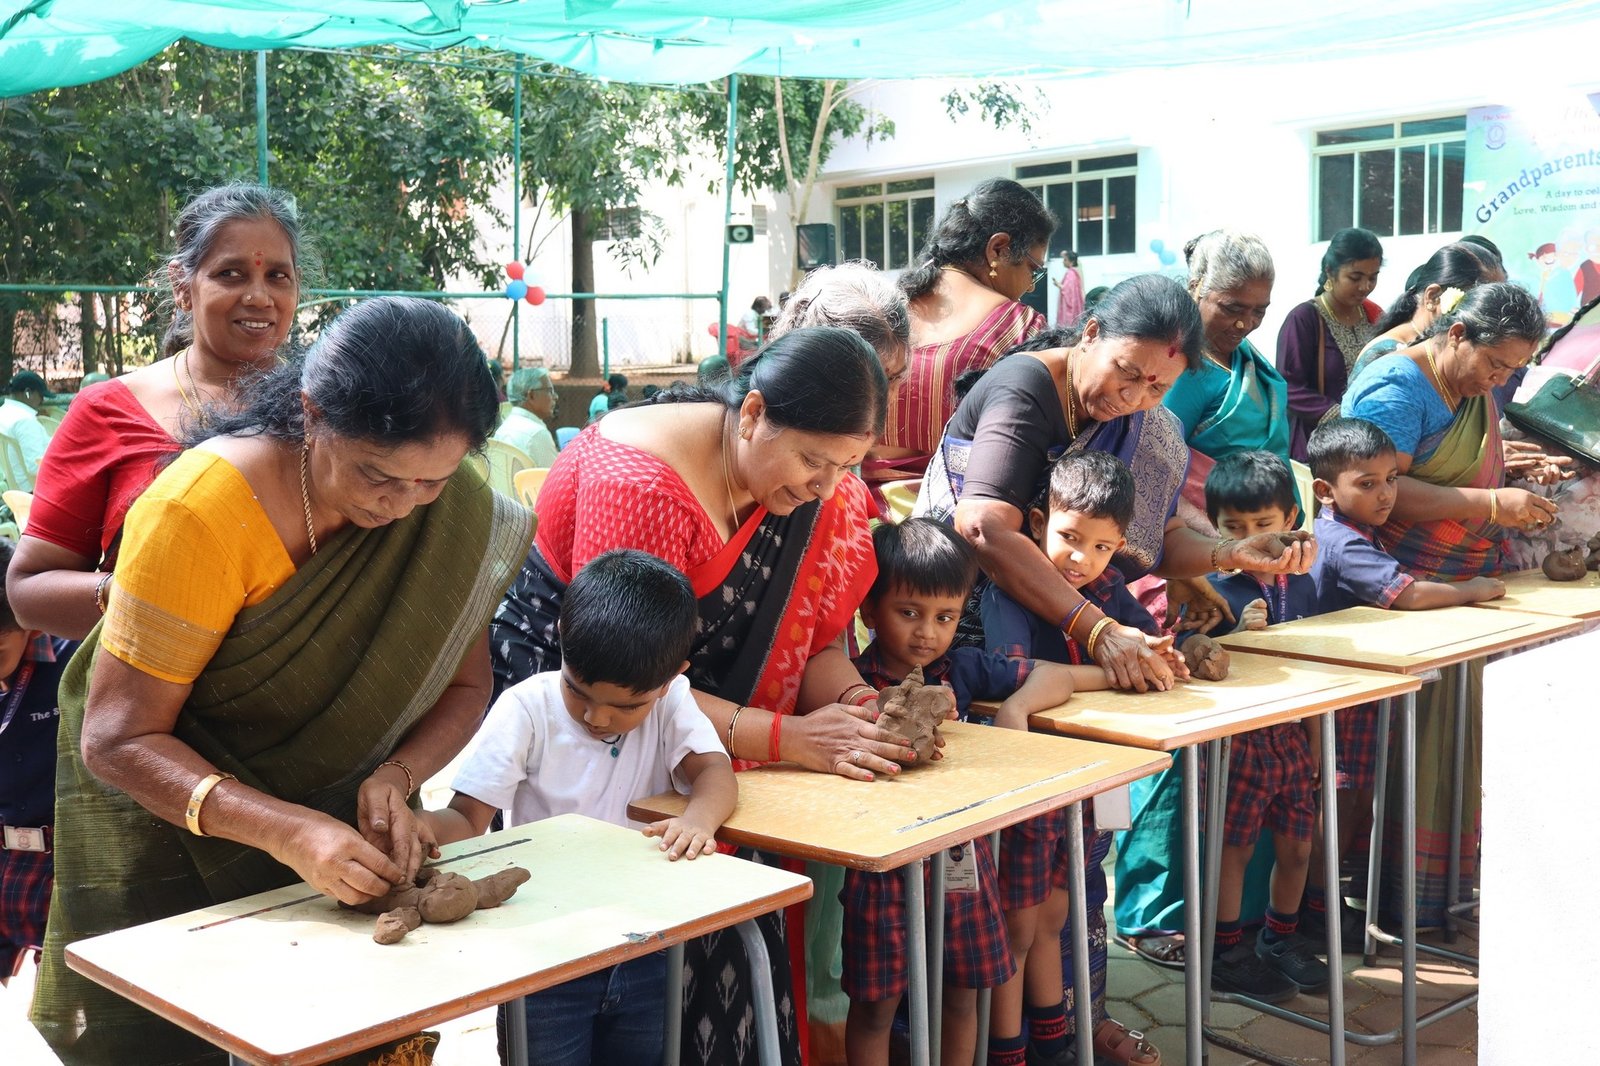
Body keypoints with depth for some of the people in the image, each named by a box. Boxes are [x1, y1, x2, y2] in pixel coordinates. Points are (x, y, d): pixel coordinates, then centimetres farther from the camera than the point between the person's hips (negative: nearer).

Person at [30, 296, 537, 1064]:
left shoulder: (452, 507, -16)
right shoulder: (198, 510, -29)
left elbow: (462, 684, -6)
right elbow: (117, 741, -27)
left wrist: (395, 778, -25)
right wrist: (286, 830, -39)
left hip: (330, 802, 4)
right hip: (164, 805, -3)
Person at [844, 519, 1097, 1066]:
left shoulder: (963, 667, 1)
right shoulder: (853, 682, -13)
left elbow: (1056, 676, 9)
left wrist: (1015, 706, -9)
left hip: (961, 852, 5)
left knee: (962, 994, 18)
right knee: (875, 1004, 8)